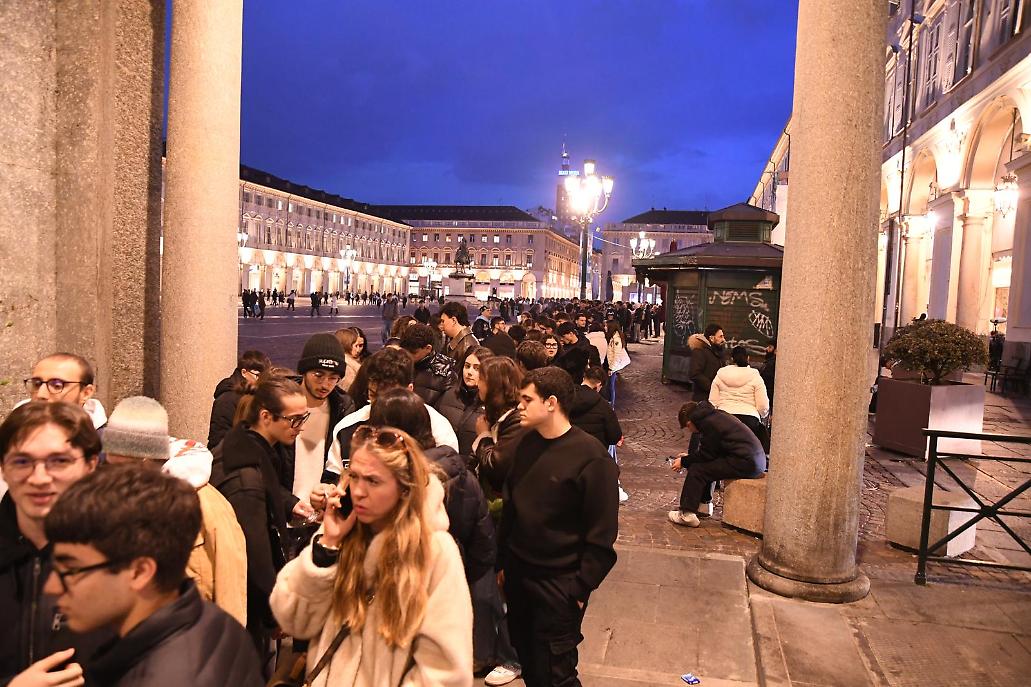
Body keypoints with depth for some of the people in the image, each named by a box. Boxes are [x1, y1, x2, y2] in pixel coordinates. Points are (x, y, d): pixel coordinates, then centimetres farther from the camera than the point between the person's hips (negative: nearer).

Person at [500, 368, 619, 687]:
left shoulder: (590, 457, -18)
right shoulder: (526, 444, 1)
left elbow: (602, 532, -14)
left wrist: (581, 589, -13)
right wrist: (503, 560, 9)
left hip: (559, 582, -6)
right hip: (517, 571, 6)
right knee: (526, 660, 18)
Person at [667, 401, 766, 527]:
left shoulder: (709, 423, -11)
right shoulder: (717, 416, 18)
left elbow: (706, 456, -7)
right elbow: (710, 453, 25)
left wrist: (684, 462, 7)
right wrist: (688, 457, 28)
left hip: (745, 463, -10)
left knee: (696, 470, -8)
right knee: (706, 466, 22)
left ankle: (687, 514, -9)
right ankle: (704, 504, 30)